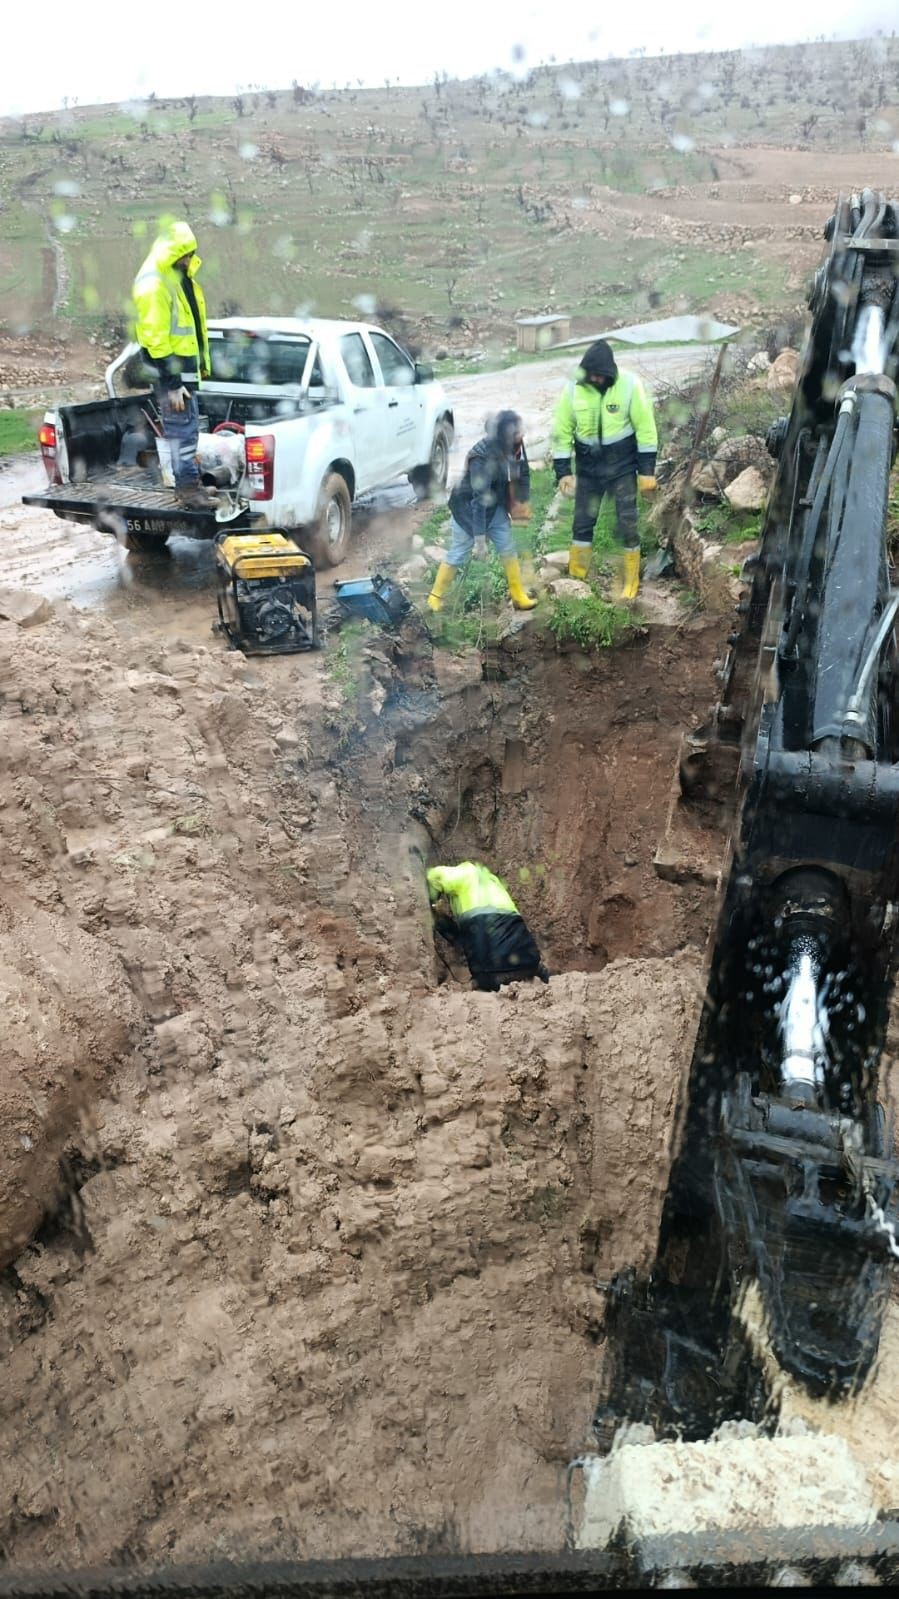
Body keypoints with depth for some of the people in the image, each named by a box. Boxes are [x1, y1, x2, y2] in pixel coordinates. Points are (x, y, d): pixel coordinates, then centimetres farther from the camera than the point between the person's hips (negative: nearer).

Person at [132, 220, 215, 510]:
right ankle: (188, 488, -3)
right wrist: (172, 382, -22)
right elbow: (155, 338, -21)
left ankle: (188, 482, 25)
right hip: (171, 366, -10)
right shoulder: (153, 284, -18)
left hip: (186, 364, 10)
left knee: (187, 426, 15)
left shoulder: (182, 277, 13)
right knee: (183, 428, -8)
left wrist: (202, 363, 23)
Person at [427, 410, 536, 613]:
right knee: (458, 554, 4)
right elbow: (479, 499, -35)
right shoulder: (483, 457, -35)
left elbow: (523, 474, 4)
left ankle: (518, 596, 21)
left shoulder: (515, 447, -14)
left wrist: (522, 503, -2)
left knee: (508, 549, 9)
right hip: (468, 508, -6)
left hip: (495, 508, 7)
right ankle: (436, 597, 21)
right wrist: (480, 535, -34)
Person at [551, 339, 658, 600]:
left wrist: (647, 470, -11)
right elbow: (562, 431, -3)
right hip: (587, 467, 2)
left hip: (622, 466, -2)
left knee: (627, 524, 1)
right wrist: (563, 471, -6)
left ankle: (631, 580, 16)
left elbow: (645, 428, -10)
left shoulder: (629, 384, -15)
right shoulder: (573, 388, -10)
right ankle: (575, 579, 19)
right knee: (582, 523, 7)